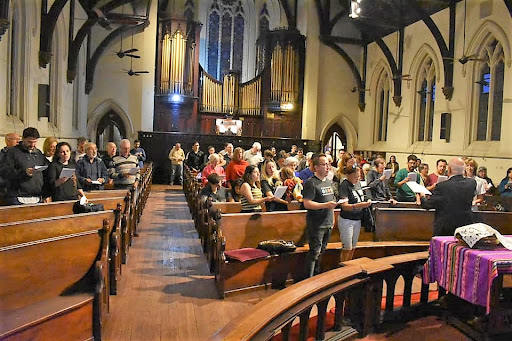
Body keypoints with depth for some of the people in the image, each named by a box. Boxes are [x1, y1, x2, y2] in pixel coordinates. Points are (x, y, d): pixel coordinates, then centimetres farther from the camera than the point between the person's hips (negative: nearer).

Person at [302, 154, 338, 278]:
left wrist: (333, 218, 19)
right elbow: (307, 204, -21)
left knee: (322, 251, 17)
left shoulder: (329, 182, 14)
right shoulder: (311, 183, -14)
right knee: (315, 252, -5)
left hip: (328, 224, 8)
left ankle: (317, 275, 31)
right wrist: (326, 205, -25)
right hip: (316, 224, -8)